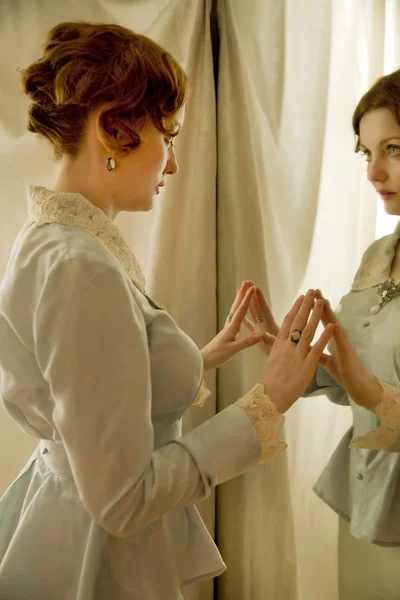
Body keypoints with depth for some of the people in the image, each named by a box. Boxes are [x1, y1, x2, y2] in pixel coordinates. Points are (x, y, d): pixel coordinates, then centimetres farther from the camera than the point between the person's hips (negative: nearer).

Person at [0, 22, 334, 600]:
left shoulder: (49, 239, 1)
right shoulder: (82, 269, -28)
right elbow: (121, 499, -26)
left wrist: (202, 358, 8)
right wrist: (266, 401, -22)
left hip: (62, 501, 9)